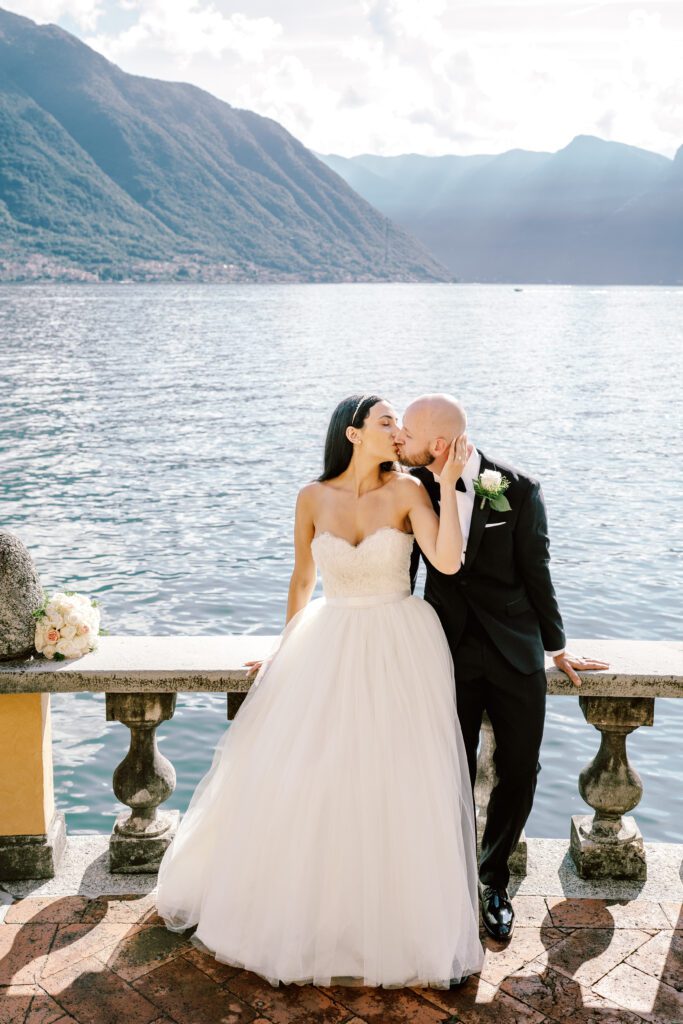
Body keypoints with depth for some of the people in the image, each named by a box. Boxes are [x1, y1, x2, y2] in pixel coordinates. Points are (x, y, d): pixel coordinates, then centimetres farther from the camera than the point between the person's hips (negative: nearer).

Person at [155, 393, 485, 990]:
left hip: (400, 650, -2)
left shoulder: (406, 491, -8)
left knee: (400, 787, 2)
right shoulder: (314, 499, -2)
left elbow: (448, 561, -21)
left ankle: (399, 923, 23)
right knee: (299, 781, 7)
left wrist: (449, 482, -21)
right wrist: (286, 649, 17)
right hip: (329, 649, 2)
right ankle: (298, 909, 32)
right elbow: (302, 580, 10)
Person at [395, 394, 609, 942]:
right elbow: (402, 573, 7)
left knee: (520, 772, 5)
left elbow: (536, 572, 0)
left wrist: (557, 647, 9)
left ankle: (494, 879, 30)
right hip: (448, 652, 1)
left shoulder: (518, 490, -11)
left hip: (516, 652, -1)